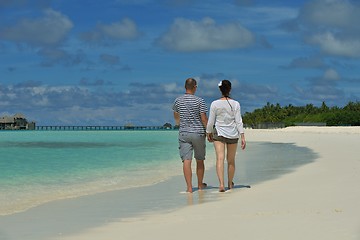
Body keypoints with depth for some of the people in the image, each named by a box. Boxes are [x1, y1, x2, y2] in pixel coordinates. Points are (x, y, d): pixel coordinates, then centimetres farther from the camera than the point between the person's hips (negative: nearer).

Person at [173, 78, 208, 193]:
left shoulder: (178, 100, 1)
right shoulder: (199, 101, -9)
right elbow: (204, 119, -10)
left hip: (184, 133, 1)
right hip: (198, 133, -1)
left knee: (186, 160, -4)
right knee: (200, 160, 14)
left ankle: (189, 187, -11)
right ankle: (200, 184, 26)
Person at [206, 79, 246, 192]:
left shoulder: (214, 104, -5)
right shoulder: (235, 104, -5)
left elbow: (211, 121, -1)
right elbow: (239, 121, -7)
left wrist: (209, 133, 14)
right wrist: (242, 137, -4)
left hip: (219, 133, -1)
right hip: (233, 134, 2)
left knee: (220, 158, -9)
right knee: (231, 160, 15)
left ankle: (221, 184, -26)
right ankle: (230, 184, 29)